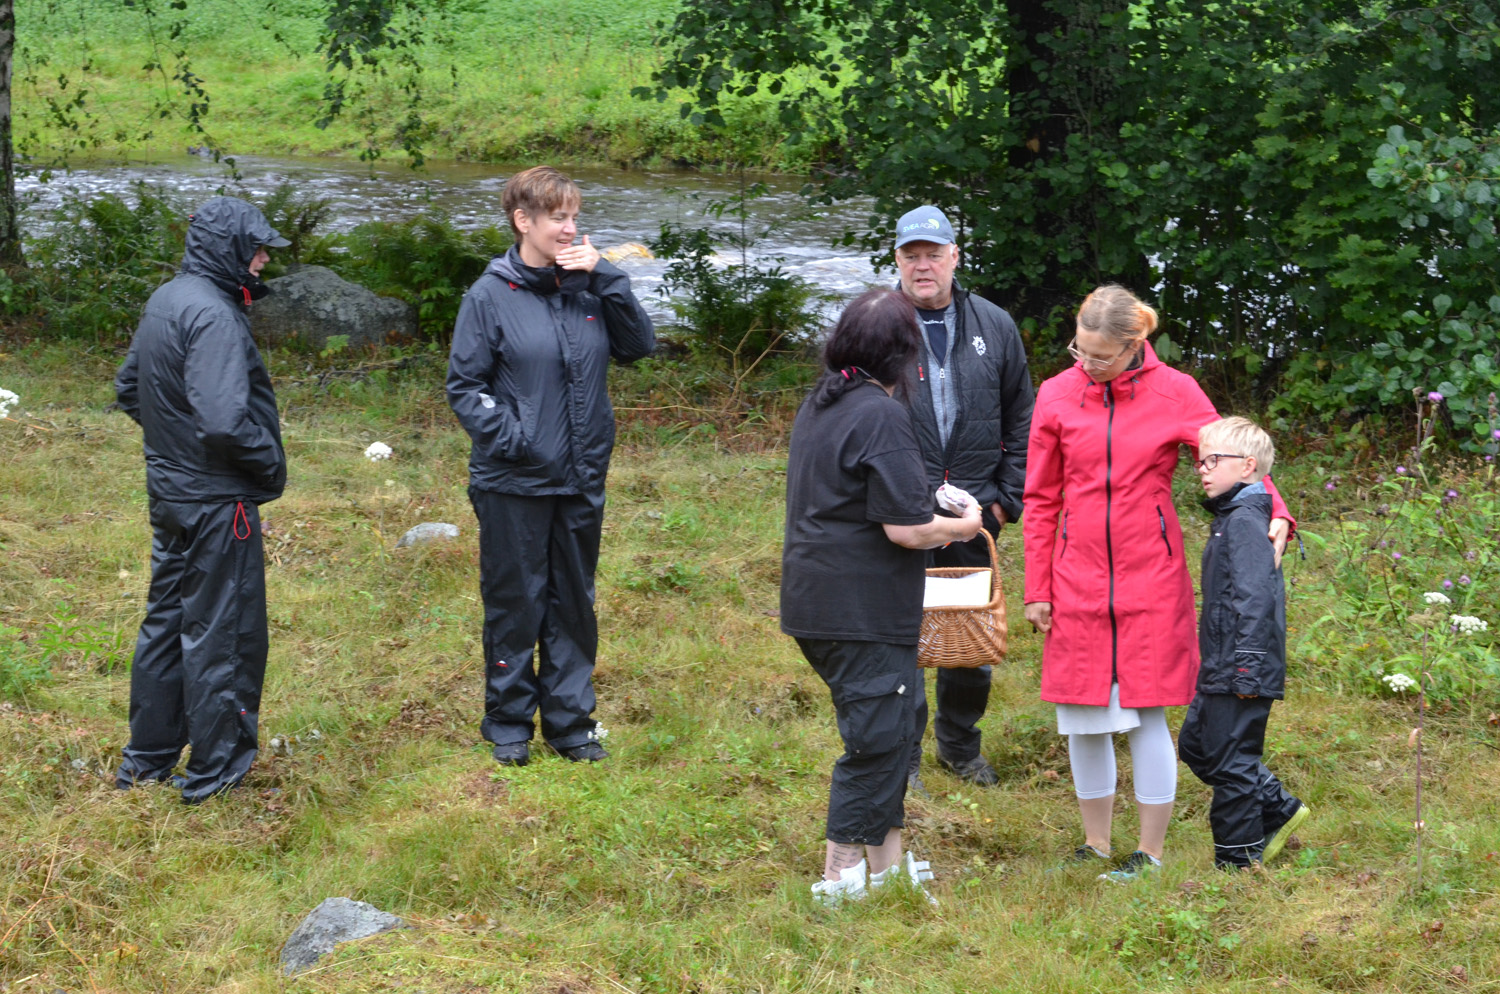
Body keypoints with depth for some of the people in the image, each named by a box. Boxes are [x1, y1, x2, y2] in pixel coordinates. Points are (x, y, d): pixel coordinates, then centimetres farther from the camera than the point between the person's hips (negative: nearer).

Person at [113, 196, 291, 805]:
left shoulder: (164, 301, 7)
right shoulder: (214, 315, -23)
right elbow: (224, 422, -30)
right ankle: (215, 767, 11)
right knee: (221, 630, 2)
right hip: (216, 501, -9)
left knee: (166, 620, 18)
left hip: (169, 493, 9)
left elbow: (128, 388, 19)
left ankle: (147, 758, 26)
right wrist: (271, 465, -14)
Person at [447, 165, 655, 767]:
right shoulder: (491, 296, -7)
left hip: (581, 479, 4)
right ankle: (509, 722, 19)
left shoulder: (588, 288, 4)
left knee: (574, 602, 12)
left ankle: (571, 720, 23)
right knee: (515, 603, 5)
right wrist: (508, 436, -17)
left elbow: (639, 346, -1)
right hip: (514, 485, -4)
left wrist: (606, 280, -9)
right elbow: (465, 387, -5)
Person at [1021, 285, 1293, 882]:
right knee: (1081, 717, 6)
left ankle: (1150, 851, 12)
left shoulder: (1174, 393, -4)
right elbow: (1041, 501, 8)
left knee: (1145, 716, -1)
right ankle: (1096, 843, 22)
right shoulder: (1057, 396, 1)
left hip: (1149, 580, -2)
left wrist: (1274, 514, -16)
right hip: (1077, 580, 2)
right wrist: (1037, 588, 6)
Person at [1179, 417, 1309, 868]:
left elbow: (1253, 598, -23)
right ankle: (1279, 809, 23)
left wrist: (1247, 668, -25)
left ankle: (1238, 860, 8)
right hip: (1219, 671, 11)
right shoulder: (1230, 518, 16)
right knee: (1195, 744, 17)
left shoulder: (1245, 522, -17)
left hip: (1240, 673, -11)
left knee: (1230, 760, -2)